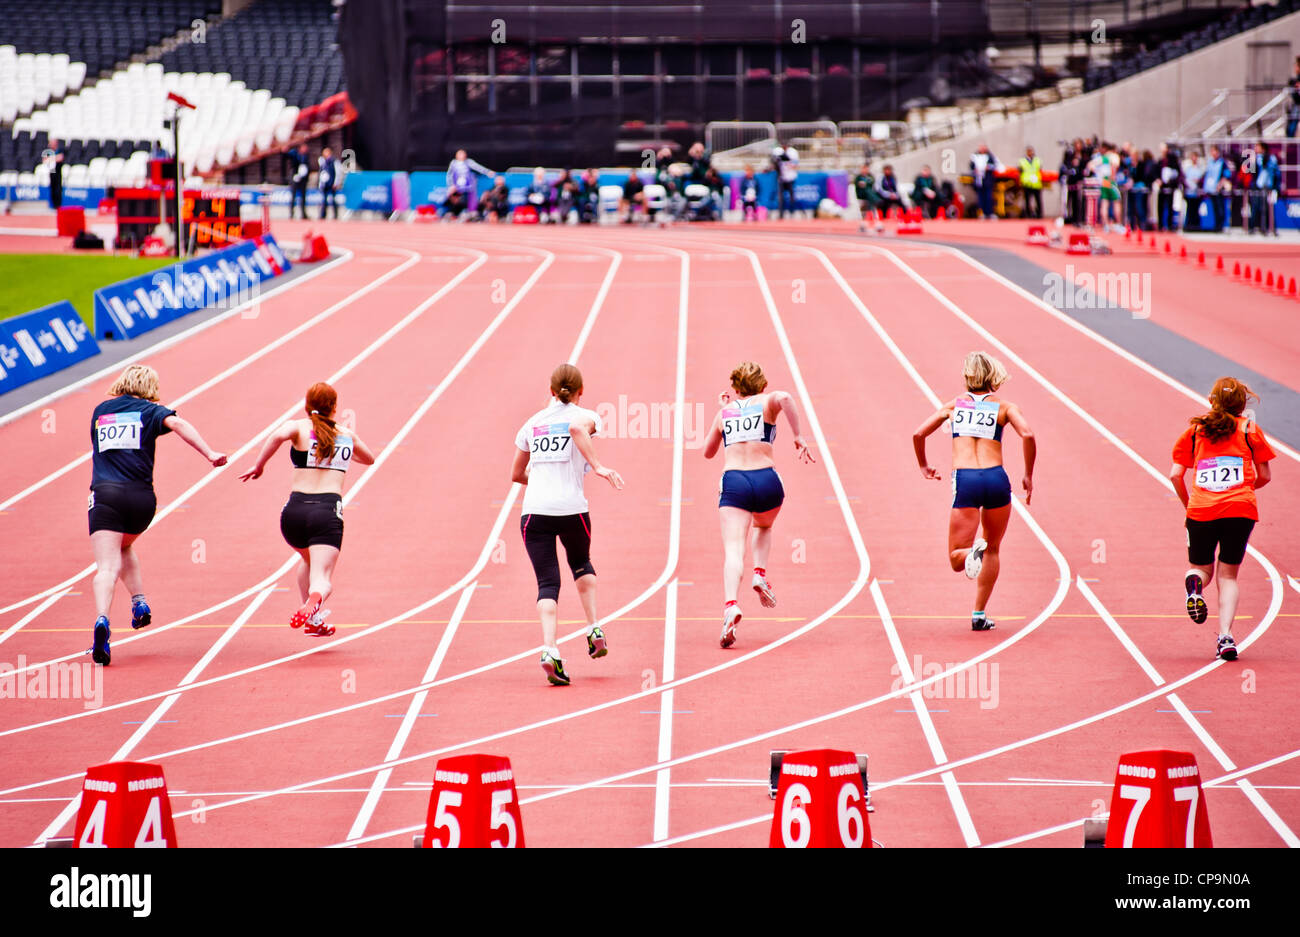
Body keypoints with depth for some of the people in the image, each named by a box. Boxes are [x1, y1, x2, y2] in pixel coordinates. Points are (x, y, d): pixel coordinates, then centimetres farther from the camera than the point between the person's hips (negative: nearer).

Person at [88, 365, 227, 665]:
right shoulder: (149, 410, 10)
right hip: (141, 497, 1)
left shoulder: (100, 410, 19)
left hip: (105, 494, -1)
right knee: (125, 546, 31)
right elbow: (176, 423, -10)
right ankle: (139, 602, 15)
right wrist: (210, 454, -17)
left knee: (107, 567, -11)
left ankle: (102, 621, -35)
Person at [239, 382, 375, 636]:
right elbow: (369, 458, 39)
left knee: (308, 558, 32)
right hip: (328, 510, -1)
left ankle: (314, 621, 30)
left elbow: (278, 436, -16)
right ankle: (315, 600, -47)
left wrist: (258, 465, -5)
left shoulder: (299, 427, 8)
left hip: (294, 510, 1)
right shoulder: (347, 435, 18)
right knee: (322, 579, -11)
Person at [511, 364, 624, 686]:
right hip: (571, 509, -2)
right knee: (581, 564, 28)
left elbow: (516, 474, 23)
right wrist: (597, 467, -24)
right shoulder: (585, 416, 4)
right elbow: (577, 428, -22)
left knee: (548, 583, 0)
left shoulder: (532, 423, 16)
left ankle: (549, 650, -21)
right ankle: (593, 630, 17)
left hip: (534, 511, 2)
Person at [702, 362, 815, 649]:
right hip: (766, 481, 0)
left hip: (733, 482, 0)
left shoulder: (724, 412, 16)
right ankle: (760, 574, 8)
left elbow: (708, 452, 30)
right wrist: (799, 437, -11)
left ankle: (730, 605, -37)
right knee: (763, 527, 33)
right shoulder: (767, 402, 11)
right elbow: (785, 397, -16)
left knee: (733, 549, -12)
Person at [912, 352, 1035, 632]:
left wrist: (923, 467, 28)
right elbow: (1027, 435, -7)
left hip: (964, 482, 0)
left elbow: (918, 434, 12)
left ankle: (972, 551, -32)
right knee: (993, 550, 21)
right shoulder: (1004, 407, 9)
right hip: (996, 478, 0)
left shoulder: (954, 405, 15)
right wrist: (1029, 476, 4)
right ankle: (979, 615, 17)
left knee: (956, 561, 4)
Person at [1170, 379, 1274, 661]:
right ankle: (1225, 637, -10)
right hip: (1240, 510, -1)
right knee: (1228, 575, 9)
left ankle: (1195, 582, -20)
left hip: (1201, 510, 1)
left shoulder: (1194, 430, 12)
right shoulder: (1249, 429, 9)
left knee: (1201, 569, 19)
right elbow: (1265, 476, 11)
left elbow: (1176, 475, 6)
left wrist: (1189, 506, 20)